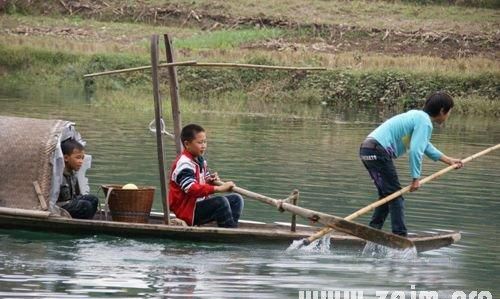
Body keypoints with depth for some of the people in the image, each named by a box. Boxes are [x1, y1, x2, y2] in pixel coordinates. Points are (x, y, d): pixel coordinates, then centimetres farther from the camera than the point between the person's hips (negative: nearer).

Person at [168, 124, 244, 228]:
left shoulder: (200, 160, 11)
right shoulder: (184, 164, -20)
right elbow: (192, 189, -32)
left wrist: (210, 181, -2)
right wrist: (219, 188, -32)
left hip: (200, 204, 10)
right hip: (187, 210, -10)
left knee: (236, 199, 4)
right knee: (220, 202, -29)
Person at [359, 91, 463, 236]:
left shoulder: (417, 115, 22)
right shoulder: (425, 123, -9)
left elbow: (424, 145, 36)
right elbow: (415, 151, -18)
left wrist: (449, 160, 41)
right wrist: (416, 178, -12)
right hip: (378, 151, -10)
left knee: (387, 195, 17)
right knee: (395, 196, -5)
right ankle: (400, 235, -6)